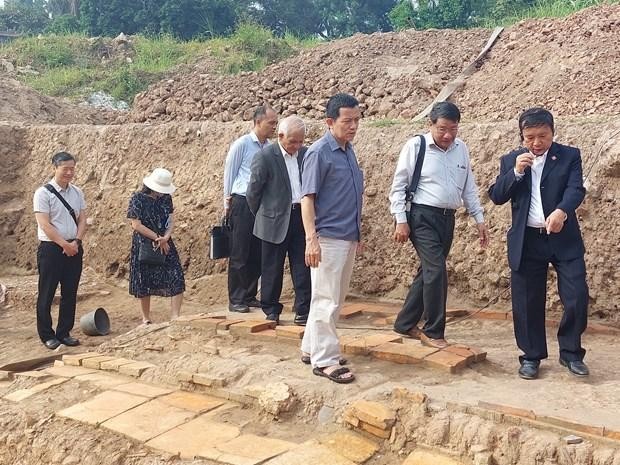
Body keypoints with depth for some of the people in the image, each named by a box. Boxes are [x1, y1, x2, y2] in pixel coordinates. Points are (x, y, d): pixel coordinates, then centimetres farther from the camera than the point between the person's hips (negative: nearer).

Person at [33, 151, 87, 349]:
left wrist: (76, 241, -10)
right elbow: (45, 225, -15)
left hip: (74, 249, 5)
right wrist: (64, 244, -18)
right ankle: (47, 335, 14)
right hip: (51, 249, -5)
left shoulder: (77, 192, 9)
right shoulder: (43, 193, -8)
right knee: (46, 295, 3)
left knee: (70, 294, 10)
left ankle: (64, 333, 21)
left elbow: (82, 220, 6)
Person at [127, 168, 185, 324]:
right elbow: (136, 225, -15)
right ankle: (146, 318, 23)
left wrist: (165, 238, -18)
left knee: (176, 279, -8)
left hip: (165, 245, 4)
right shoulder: (137, 199, -11)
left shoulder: (166, 198, 3)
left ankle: (175, 317, -5)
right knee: (144, 283, 7)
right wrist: (157, 238, -14)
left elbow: (171, 220, 1)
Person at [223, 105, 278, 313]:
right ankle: (235, 300, 6)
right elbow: (229, 173, 0)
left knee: (257, 255, 9)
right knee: (239, 255, -2)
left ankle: (250, 296, 20)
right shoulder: (242, 144, -6)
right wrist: (228, 202, 2)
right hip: (242, 204, -5)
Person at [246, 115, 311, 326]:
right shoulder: (264, 156, -9)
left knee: (303, 267, 5)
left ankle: (304, 310, 13)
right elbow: (253, 191, -3)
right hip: (275, 221, -4)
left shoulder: (306, 154, 4)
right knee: (272, 268, 7)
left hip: (301, 217, 4)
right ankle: (271, 309, 21)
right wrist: (262, 215, 6)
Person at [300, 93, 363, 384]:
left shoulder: (349, 150, 12)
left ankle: (311, 348, 27)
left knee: (335, 299, 15)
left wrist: (357, 232, 22)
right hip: (328, 238, -9)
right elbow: (307, 198, -15)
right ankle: (324, 361, 6)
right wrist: (311, 238, -22)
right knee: (327, 300, -3)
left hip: (348, 237, 9)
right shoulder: (319, 152, -12)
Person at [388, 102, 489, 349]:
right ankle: (434, 331, 1)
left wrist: (479, 219, 11)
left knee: (428, 271, 11)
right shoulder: (416, 146, -8)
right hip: (422, 217, -6)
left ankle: (405, 323, 26)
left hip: (447, 218, 6)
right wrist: (401, 221, -11)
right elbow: (399, 186, -6)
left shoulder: (461, 149, 8)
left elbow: (469, 187, 15)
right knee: (437, 270, -13)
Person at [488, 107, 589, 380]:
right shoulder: (510, 161, 7)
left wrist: (561, 211, -34)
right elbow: (496, 197, -1)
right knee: (527, 304, 6)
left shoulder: (569, 156, 2)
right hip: (526, 243, 1)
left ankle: (570, 353, 16)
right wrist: (516, 172, -16)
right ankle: (531, 357, 20)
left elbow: (576, 189, -13)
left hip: (564, 239, -1)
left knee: (577, 298, -4)